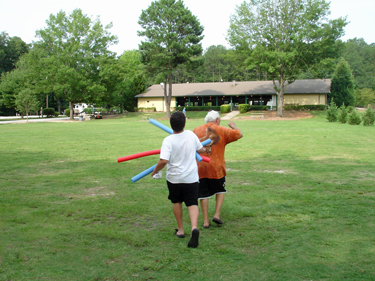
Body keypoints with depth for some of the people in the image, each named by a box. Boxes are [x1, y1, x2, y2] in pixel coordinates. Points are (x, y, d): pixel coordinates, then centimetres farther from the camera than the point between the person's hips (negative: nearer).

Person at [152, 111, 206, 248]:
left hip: (174, 178, -1)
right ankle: (194, 227, -24)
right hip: (191, 177, 1)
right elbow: (201, 150, 12)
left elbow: (163, 161, -27)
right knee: (192, 204, 1)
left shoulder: (168, 140, -17)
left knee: (177, 202, 19)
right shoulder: (191, 135, -4)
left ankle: (180, 230, 28)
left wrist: (155, 171, -9)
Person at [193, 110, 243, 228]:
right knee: (220, 191, 19)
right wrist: (233, 126, 22)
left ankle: (205, 221, 11)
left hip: (200, 167, 2)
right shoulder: (221, 130, 0)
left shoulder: (196, 130, 7)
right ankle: (217, 214, 9)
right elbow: (239, 134, 4)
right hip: (216, 167, -2)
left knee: (203, 194, 8)